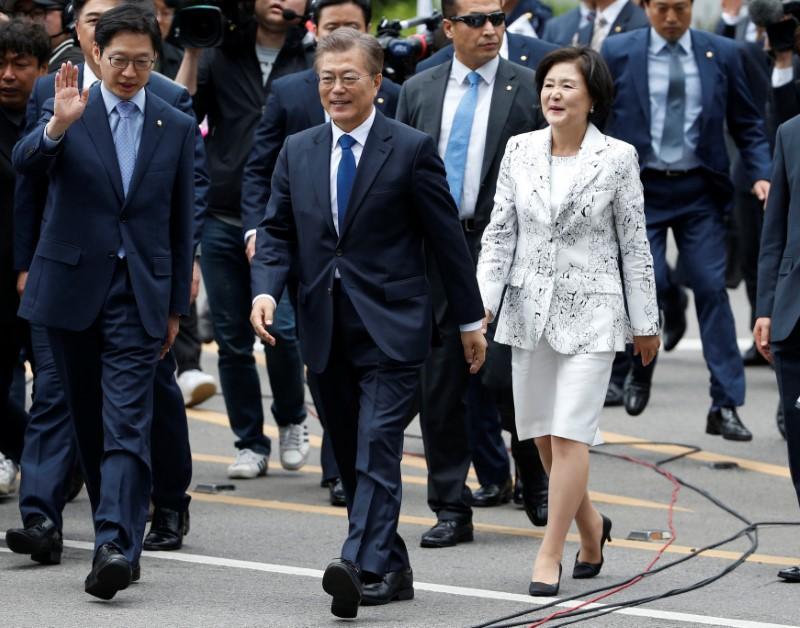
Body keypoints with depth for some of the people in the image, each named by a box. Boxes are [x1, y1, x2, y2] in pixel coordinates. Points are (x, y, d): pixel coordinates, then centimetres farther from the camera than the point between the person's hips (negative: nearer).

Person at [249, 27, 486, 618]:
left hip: (391, 328, -5)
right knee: (353, 460, 9)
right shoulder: (298, 151, 11)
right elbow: (277, 232, 11)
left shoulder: (412, 149, -3)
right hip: (327, 331, 5)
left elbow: (447, 237, 0)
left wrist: (471, 320, 2)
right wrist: (266, 290, -8)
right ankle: (392, 570, 19)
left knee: (377, 450, -17)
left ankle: (363, 565, -28)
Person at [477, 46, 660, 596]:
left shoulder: (617, 158, -5)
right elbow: (500, 231, 5)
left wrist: (645, 323, 1)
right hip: (530, 308, 4)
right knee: (542, 434, 11)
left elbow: (634, 244, -1)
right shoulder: (520, 150, 3)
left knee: (568, 434, -9)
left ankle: (550, 555, -4)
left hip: (590, 311, -4)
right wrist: (483, 300, -5)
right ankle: (590, 525, 33)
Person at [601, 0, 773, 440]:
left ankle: (725, 407, -1)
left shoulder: (722, 54, 4)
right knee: (649, 284, -11)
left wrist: (761, 175, -6)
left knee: (711, 287, -4)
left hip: (699, 190, 1)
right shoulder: (617, 53, 0)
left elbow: (747, 124, 8)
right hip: (640, 187, -1)